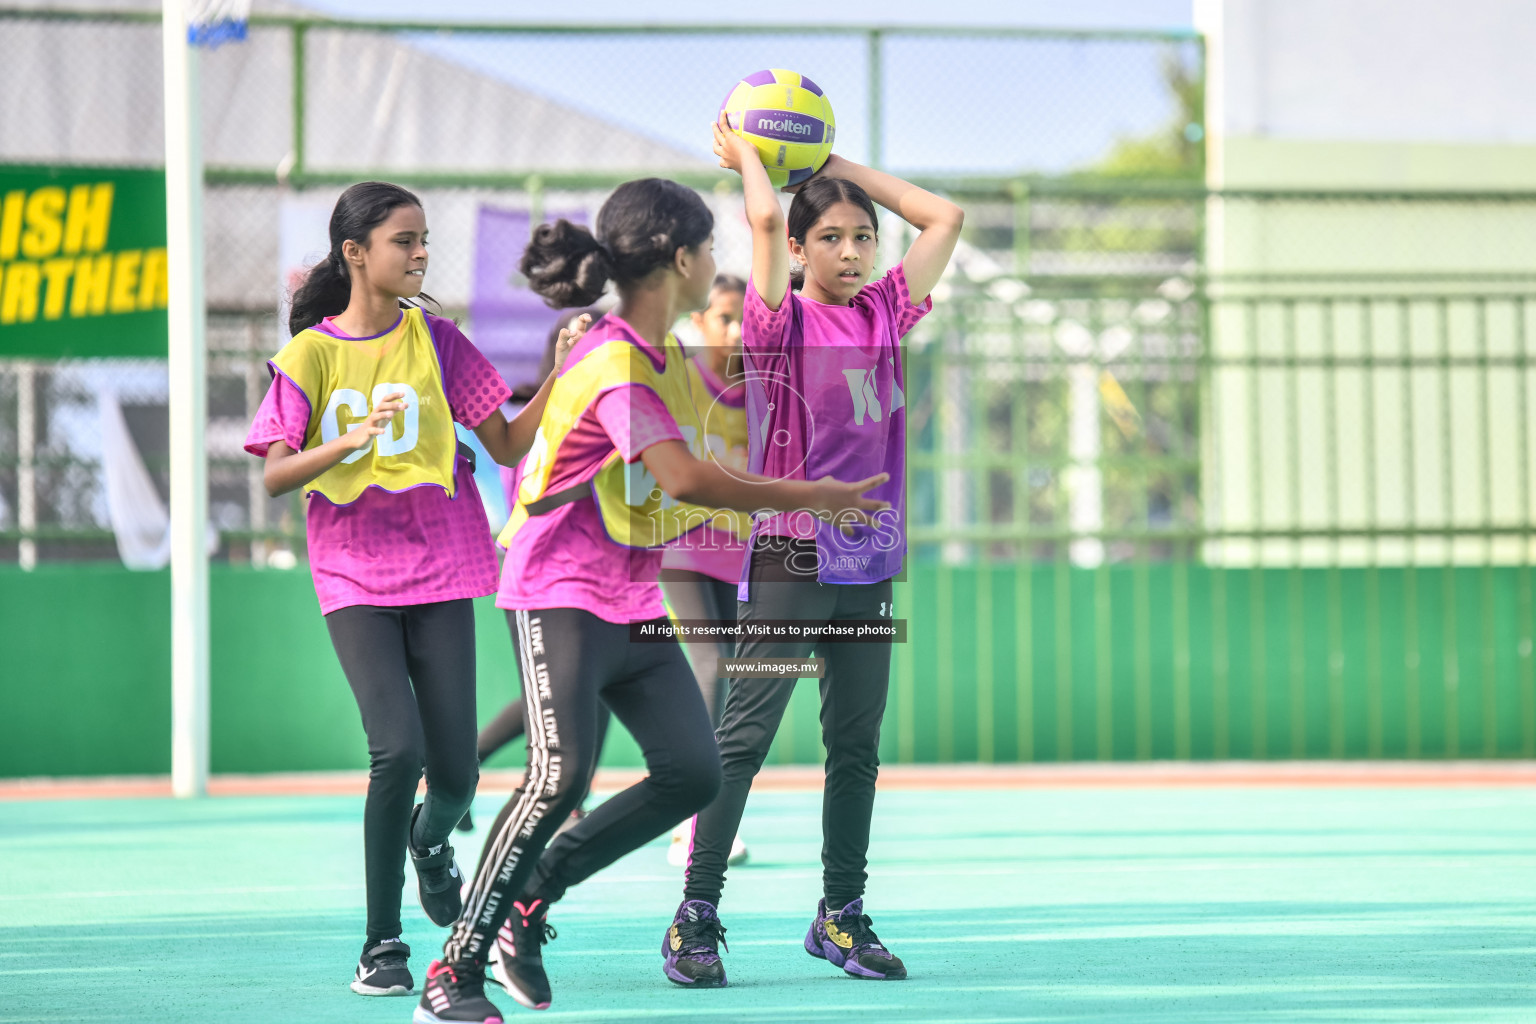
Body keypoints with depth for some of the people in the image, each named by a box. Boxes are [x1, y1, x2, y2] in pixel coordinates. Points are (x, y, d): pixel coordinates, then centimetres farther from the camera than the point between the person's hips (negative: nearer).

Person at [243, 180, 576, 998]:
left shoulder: (436, 340, 4)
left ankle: (431, 839, 37)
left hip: (439, 566, 2)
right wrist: (352, 440, -22)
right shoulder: (311, 354, 0)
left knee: (454, 771, -3)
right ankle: (382, 943, -6)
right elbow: (274, 475, -7)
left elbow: (507, 445, 4)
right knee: (397, 749, -20)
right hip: (354, 573, -2)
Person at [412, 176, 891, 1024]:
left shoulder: (666, 356, 12)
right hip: (561, 596, -9)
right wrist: (811, 498, -20)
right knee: (560, 773, -21)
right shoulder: (612, 364, -19)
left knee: (693, 772, -3)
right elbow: (685, 479, -28)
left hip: (636, 603, 9)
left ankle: (529, 895, 10)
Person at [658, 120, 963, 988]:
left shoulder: (885, 314, 10)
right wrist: (747, 155, -1)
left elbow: (946, 219, 11)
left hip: (870, 560, 6)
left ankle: (842, 915, 18)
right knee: (744, 737, -6)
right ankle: (697, 917, -4)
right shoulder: (780, 322, -5)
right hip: (790, 557, -6)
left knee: (857, 745, 9)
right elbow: (765, 218, -20)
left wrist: (840, 166, 10)